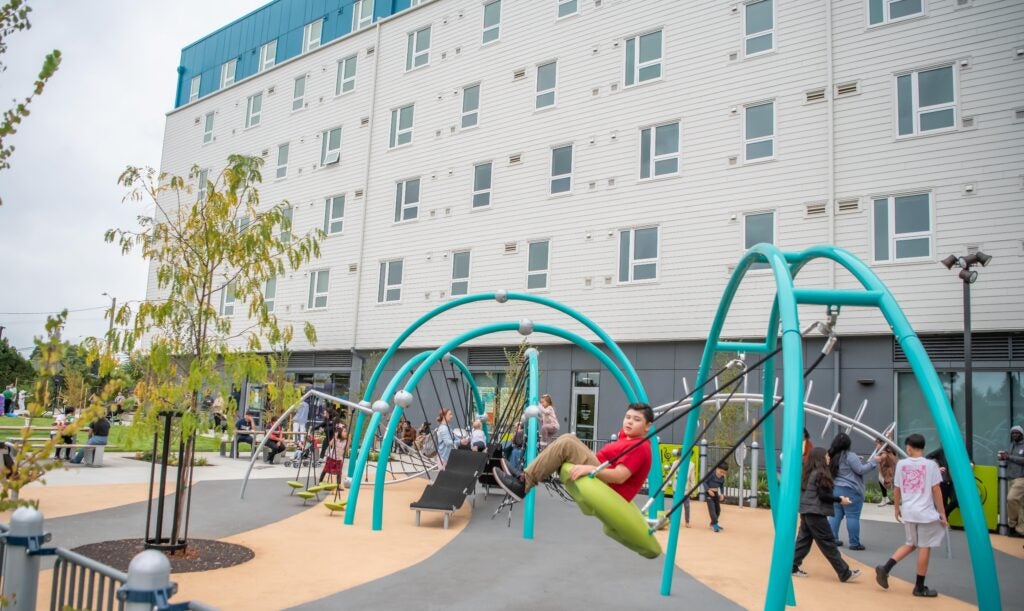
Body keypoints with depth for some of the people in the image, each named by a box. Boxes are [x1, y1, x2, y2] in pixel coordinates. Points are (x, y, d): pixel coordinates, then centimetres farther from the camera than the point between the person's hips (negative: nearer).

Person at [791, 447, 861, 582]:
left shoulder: (808, 473, 12)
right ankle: (845, 574, 5)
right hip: (816, 513, -8)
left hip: (806, 512, 9)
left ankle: (793, 567, 11)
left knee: (803, 540, 11)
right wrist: (840, 500, -6)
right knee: (828, 543, -2)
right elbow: (823, 496, -16)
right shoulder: (820, 473, -13)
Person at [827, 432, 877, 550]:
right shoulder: (849, 456, -15)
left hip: (835, 489, 7)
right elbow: (861, 470, -13)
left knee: (835, 515, 11)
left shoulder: (832, 456, 9)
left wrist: (859, 461, 18)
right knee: (852, 517, -2)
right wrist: (874, 461, -5)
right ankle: (854, 543, 1)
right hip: (850, 491, -7)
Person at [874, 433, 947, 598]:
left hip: (908, 511, 4)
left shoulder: (901, 464, 2)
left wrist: (896, 508, 20)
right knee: (924, 547, 6)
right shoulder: (931, 465, -7)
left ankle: (885, 568, 7)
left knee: (911, 544, 20)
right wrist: (942, 513, 2)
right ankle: (919, 587, 13)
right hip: (926, 512, -4)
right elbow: (936, 490, -6)